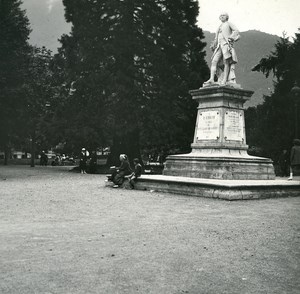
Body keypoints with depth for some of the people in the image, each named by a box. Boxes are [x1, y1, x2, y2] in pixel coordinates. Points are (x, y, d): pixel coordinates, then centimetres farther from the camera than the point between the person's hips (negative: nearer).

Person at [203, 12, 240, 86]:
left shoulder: (229, 24, 14)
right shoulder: (219, 28, 31)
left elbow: (236, 31, 0)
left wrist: (231, 37, -15)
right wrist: (213, 45, 11)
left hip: (226, 44, -6)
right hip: (219, 46, 6)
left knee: (226, 62, -14)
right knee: (214, 61, -12)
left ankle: (225, 80, -20)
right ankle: (211, 79, -22)